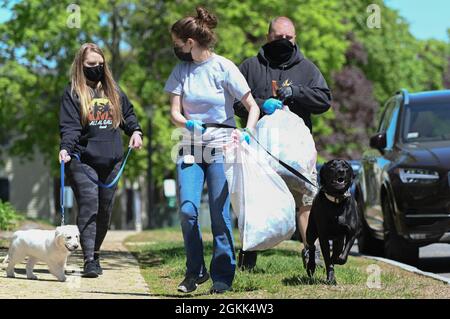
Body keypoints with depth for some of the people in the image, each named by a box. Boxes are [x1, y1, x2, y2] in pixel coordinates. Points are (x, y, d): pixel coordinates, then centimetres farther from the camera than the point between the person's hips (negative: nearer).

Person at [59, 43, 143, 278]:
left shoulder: (113, 90, 15)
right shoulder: (73, 93, 1)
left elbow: (128, 114, 25)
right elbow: (69, 126, -8)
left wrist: (135, 131, 5)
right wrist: (65, 148, -25)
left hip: (111, 161, 5)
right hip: (83, 162, -5)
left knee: (105, 210, 10)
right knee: (88, 207, -16)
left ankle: (95, 252, 26)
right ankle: (89, 260, -19)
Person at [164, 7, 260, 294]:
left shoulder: (224, 68, -7)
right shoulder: (181, 70, 4)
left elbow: (253, 107, -5)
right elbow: (175, 113, 1)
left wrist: (246, 133, -23)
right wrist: (189, 124, -20)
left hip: (221, 149, -3)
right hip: (191, 149, 3)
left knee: (220, 214, -5)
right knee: (187, 210, -10)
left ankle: (223, 276, 5)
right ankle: (195, 271, 6)